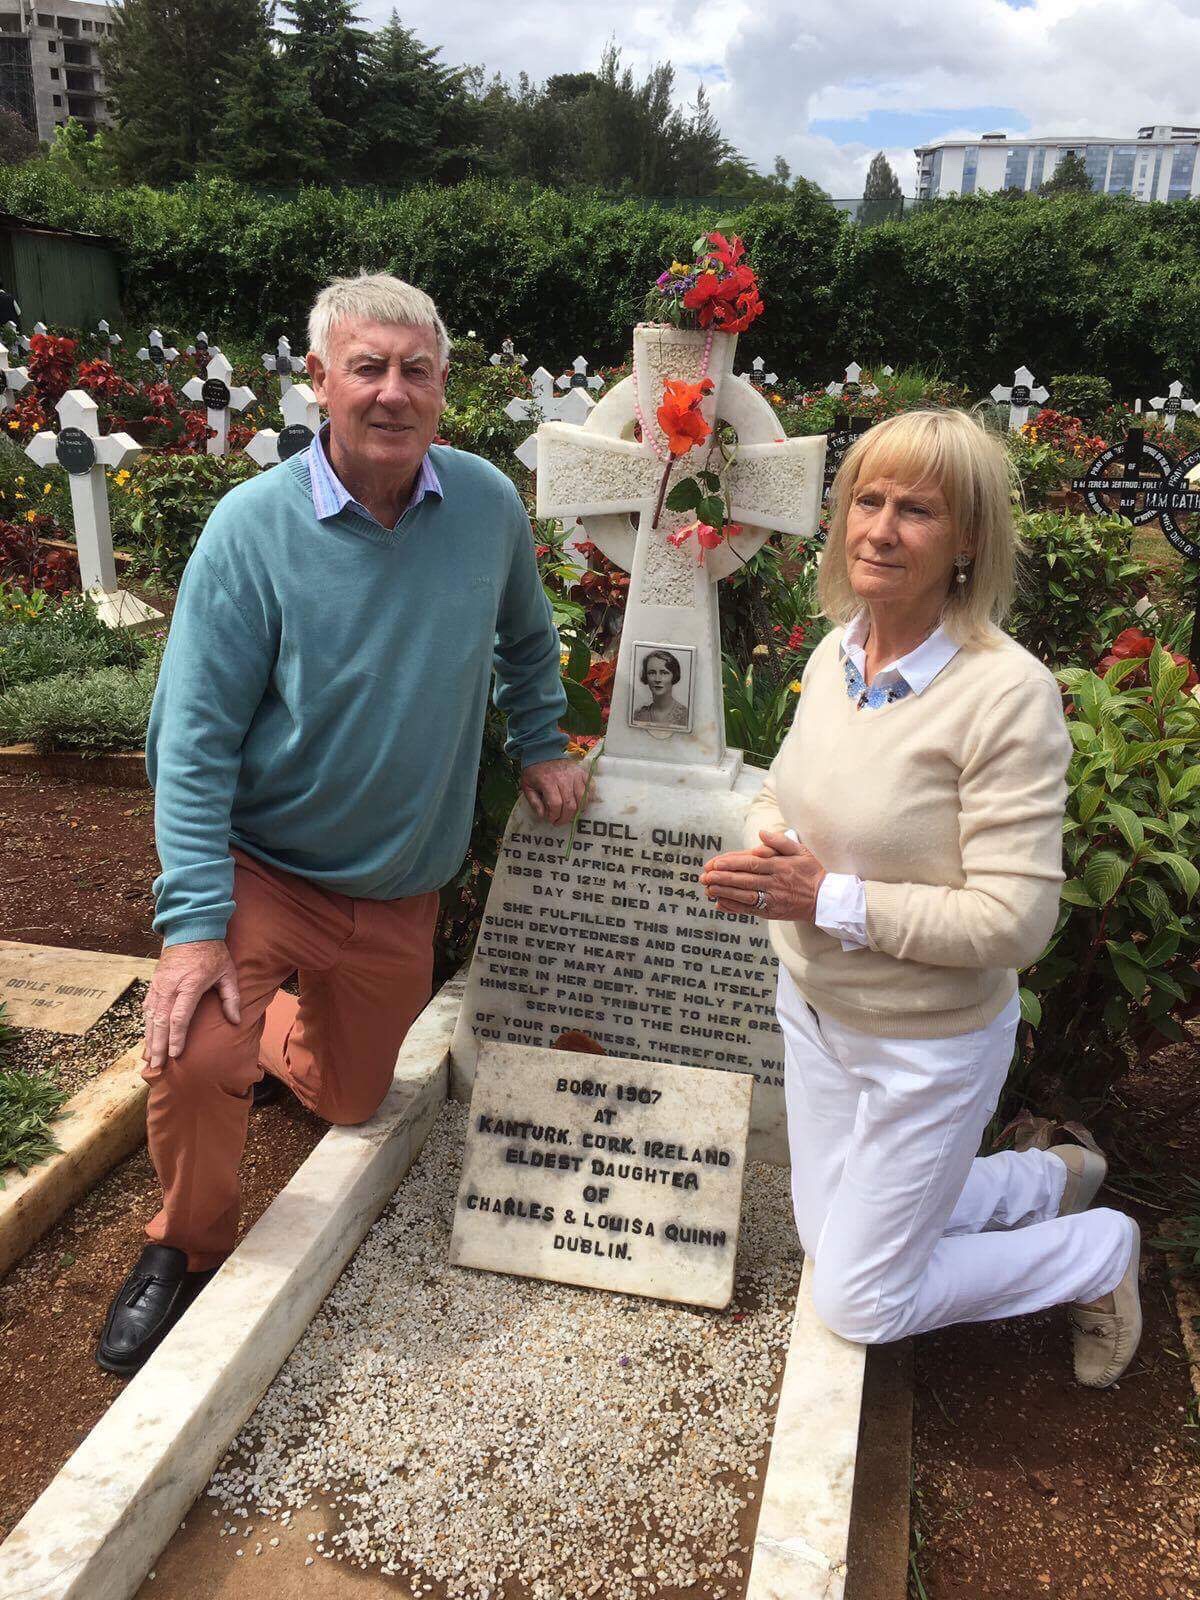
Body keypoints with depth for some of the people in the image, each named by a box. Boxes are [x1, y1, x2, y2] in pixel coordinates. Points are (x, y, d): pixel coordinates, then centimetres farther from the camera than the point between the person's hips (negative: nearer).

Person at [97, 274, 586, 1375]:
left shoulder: (488, 504, -7)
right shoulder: (254, 527, -18)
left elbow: (525, 638, 15)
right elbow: (194, 735, -18)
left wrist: (541, 745, 11)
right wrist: (195, 922, -24)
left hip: (402, 888, 4)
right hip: (260, 866, -3)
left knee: (350, 1100, 18)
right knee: (194, 1058, -26)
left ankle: (272, 1028, 54)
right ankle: (188, 1247, 7)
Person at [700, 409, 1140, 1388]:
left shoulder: (1007, 693, -26)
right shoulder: (836, 654, -5)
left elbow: (1014, 921, -26)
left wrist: (831, 900, -27)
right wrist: (760, 858, -12)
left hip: (926, 1040, -7)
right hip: (817, 1007, 7)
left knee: (859, 1304, 9)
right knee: (827, 1236, 25)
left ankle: (1101, 1252, 30)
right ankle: (1052, 1179, 42)